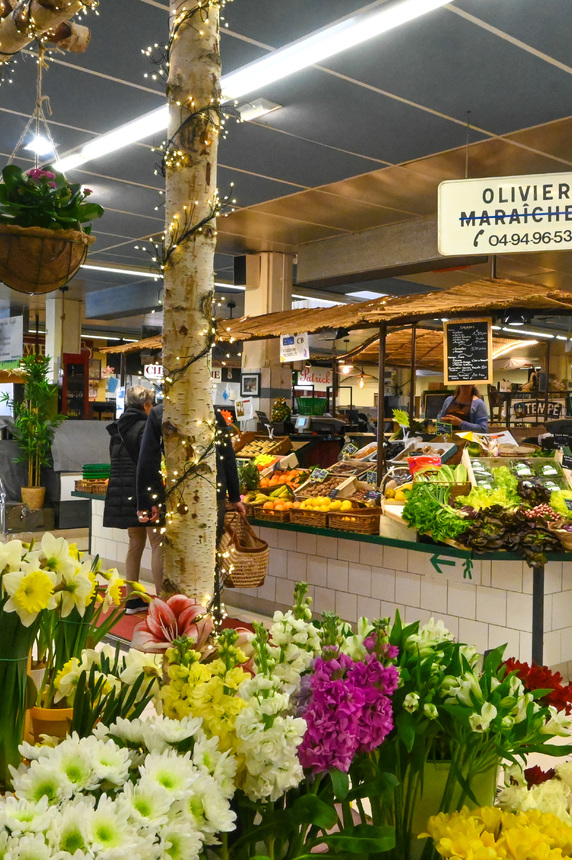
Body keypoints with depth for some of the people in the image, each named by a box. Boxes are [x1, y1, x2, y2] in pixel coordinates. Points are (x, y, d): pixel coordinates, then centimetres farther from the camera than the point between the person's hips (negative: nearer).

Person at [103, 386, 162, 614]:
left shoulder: (117, 429, 12)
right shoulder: (145, 428, -13)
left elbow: (116, 462, 16)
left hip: (121, 491, 8)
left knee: (135, 543, 15)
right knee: (158, 544, -1)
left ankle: (132, 599, 19)